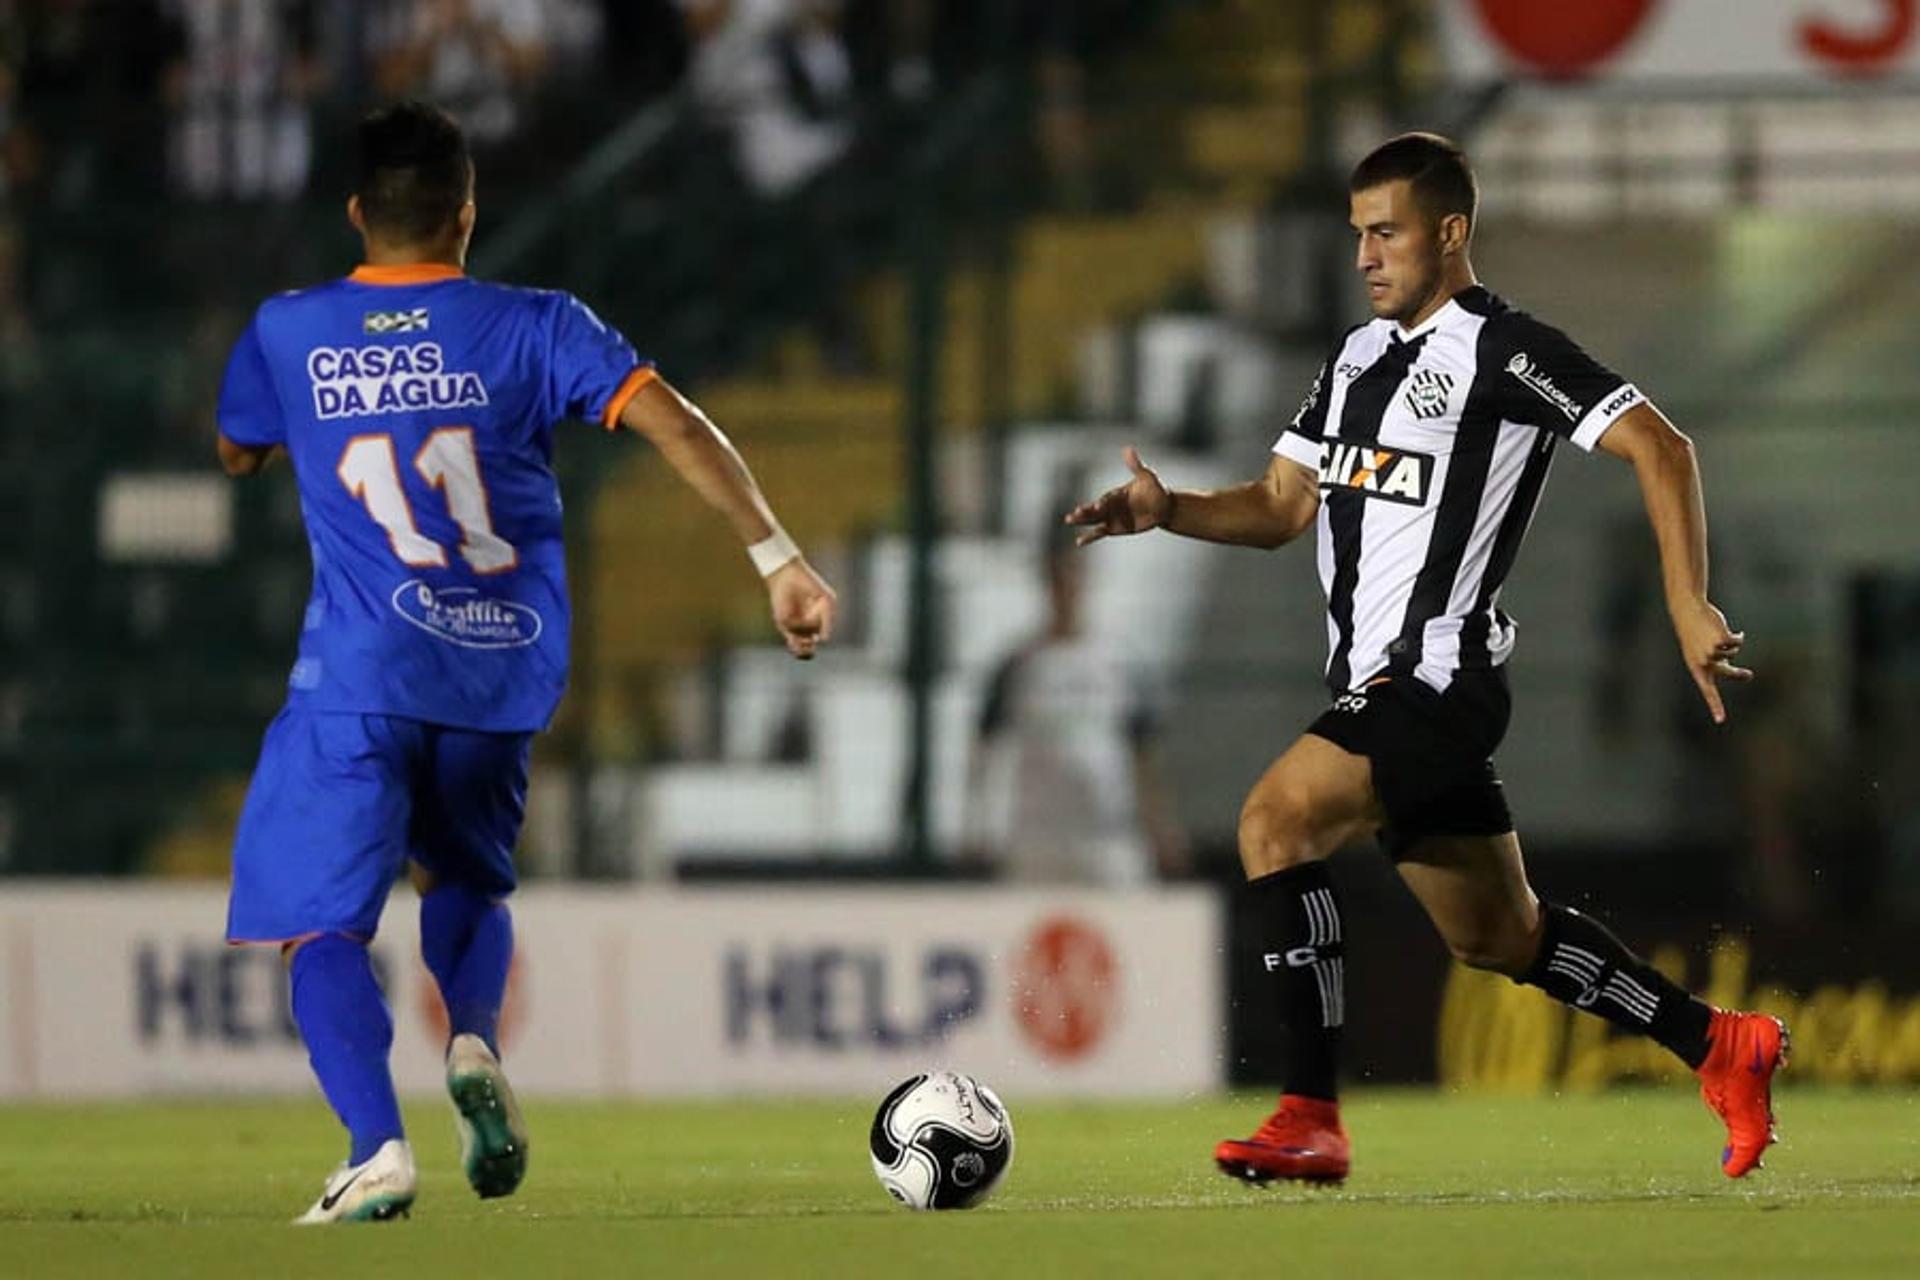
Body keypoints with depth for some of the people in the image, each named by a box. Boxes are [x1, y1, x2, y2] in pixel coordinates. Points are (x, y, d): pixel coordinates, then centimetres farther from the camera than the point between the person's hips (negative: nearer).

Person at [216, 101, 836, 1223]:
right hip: (505, 670, 2)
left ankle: (378, 1150, -21)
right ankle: (475, 1045, -6)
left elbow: (238, 455, 23)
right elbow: (678, 427, -8)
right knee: (468, 882, 25)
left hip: (361, 677, -2)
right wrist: (779, 558, -8)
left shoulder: (287, 333, 4)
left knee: (320, 927, 1)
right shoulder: (533, 327, 2)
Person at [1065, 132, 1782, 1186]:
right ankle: (1722, 1050, 32)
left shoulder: (1501, 349, -9)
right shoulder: (1359, 355, 16)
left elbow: (1658, 447, -13)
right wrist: (1166, 510, 0)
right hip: (1375, 684, 9)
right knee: (1497, 936, 16)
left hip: (1438, 676, -9)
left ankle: (1309, 1117, -21)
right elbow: (1282, 504, 18)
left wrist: (1688, 606, -20)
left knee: (1272, 822, -23)